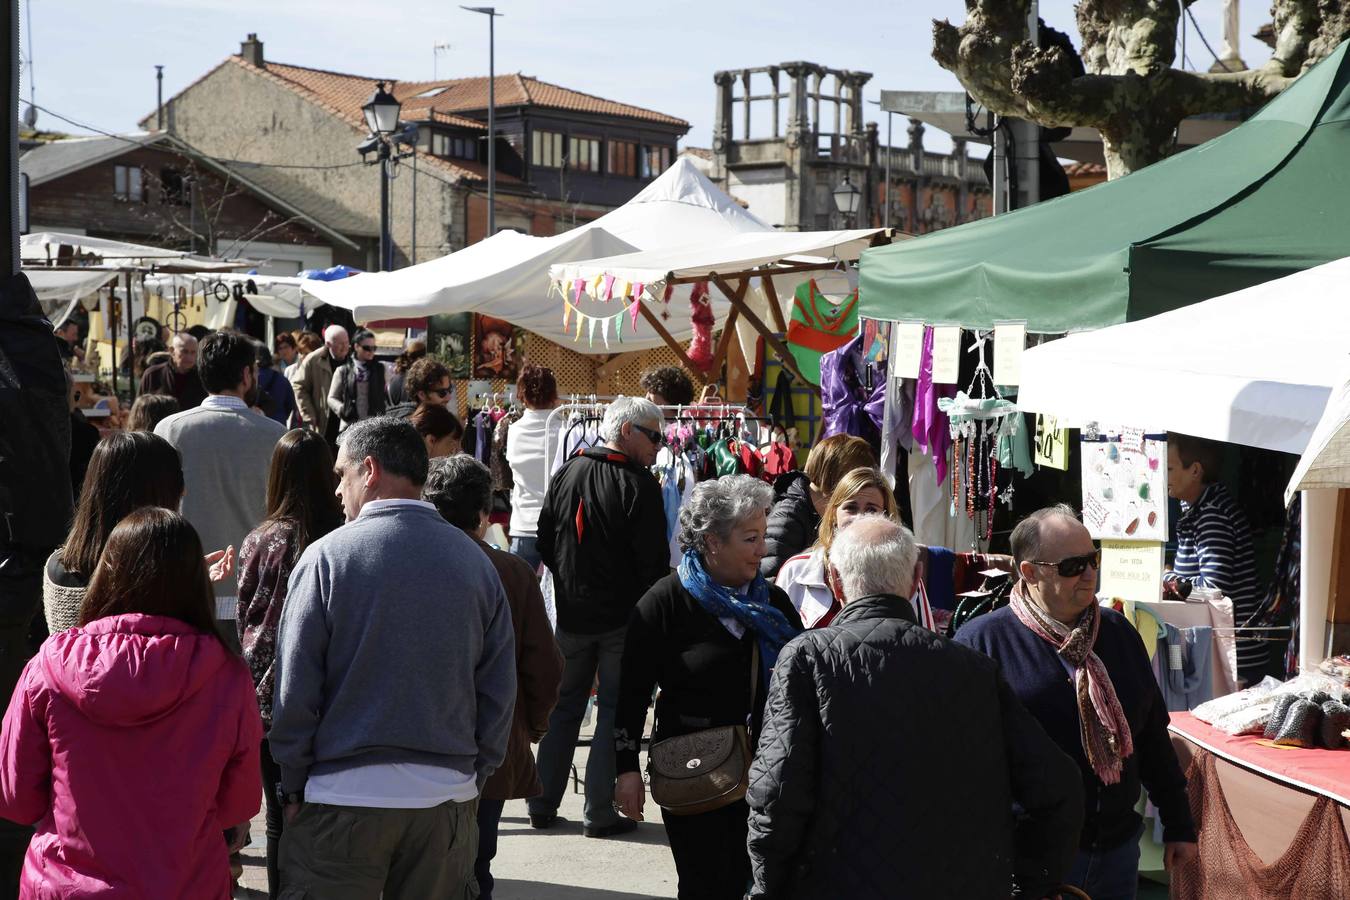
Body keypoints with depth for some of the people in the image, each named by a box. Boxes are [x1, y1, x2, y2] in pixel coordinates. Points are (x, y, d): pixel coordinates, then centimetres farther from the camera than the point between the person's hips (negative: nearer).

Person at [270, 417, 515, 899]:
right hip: (448, 796, 4)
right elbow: (499, 690, 4)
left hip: (344, 793, -3)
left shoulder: (327, 556, -8)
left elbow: (295, 687, -8)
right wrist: (474, 775, 13)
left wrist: (294, 785, 2)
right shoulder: (475, 560, 3)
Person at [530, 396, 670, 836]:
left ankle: (543, 803, 17)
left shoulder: (565, 474, 5)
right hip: (623, 618, -5)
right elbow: (654, 561, -15)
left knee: (563, 706, 15)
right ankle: (599, 812, 3)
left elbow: (545, 542, 11)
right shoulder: (639, 484, -14)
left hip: (571, 614, 5)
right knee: (615, 710, 3)